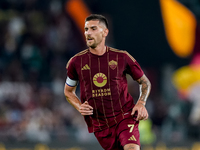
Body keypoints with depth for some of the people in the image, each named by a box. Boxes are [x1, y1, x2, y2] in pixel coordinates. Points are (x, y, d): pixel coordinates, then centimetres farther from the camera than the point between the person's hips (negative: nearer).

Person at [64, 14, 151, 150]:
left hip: (125, 117, -2)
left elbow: (145, 82, 10)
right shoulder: (76, 62, 1)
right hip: (99, 124, 2)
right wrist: (79, 107, -4)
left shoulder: (122, 57, -3)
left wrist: (141, 103, -8)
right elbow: (68, 91, 16)